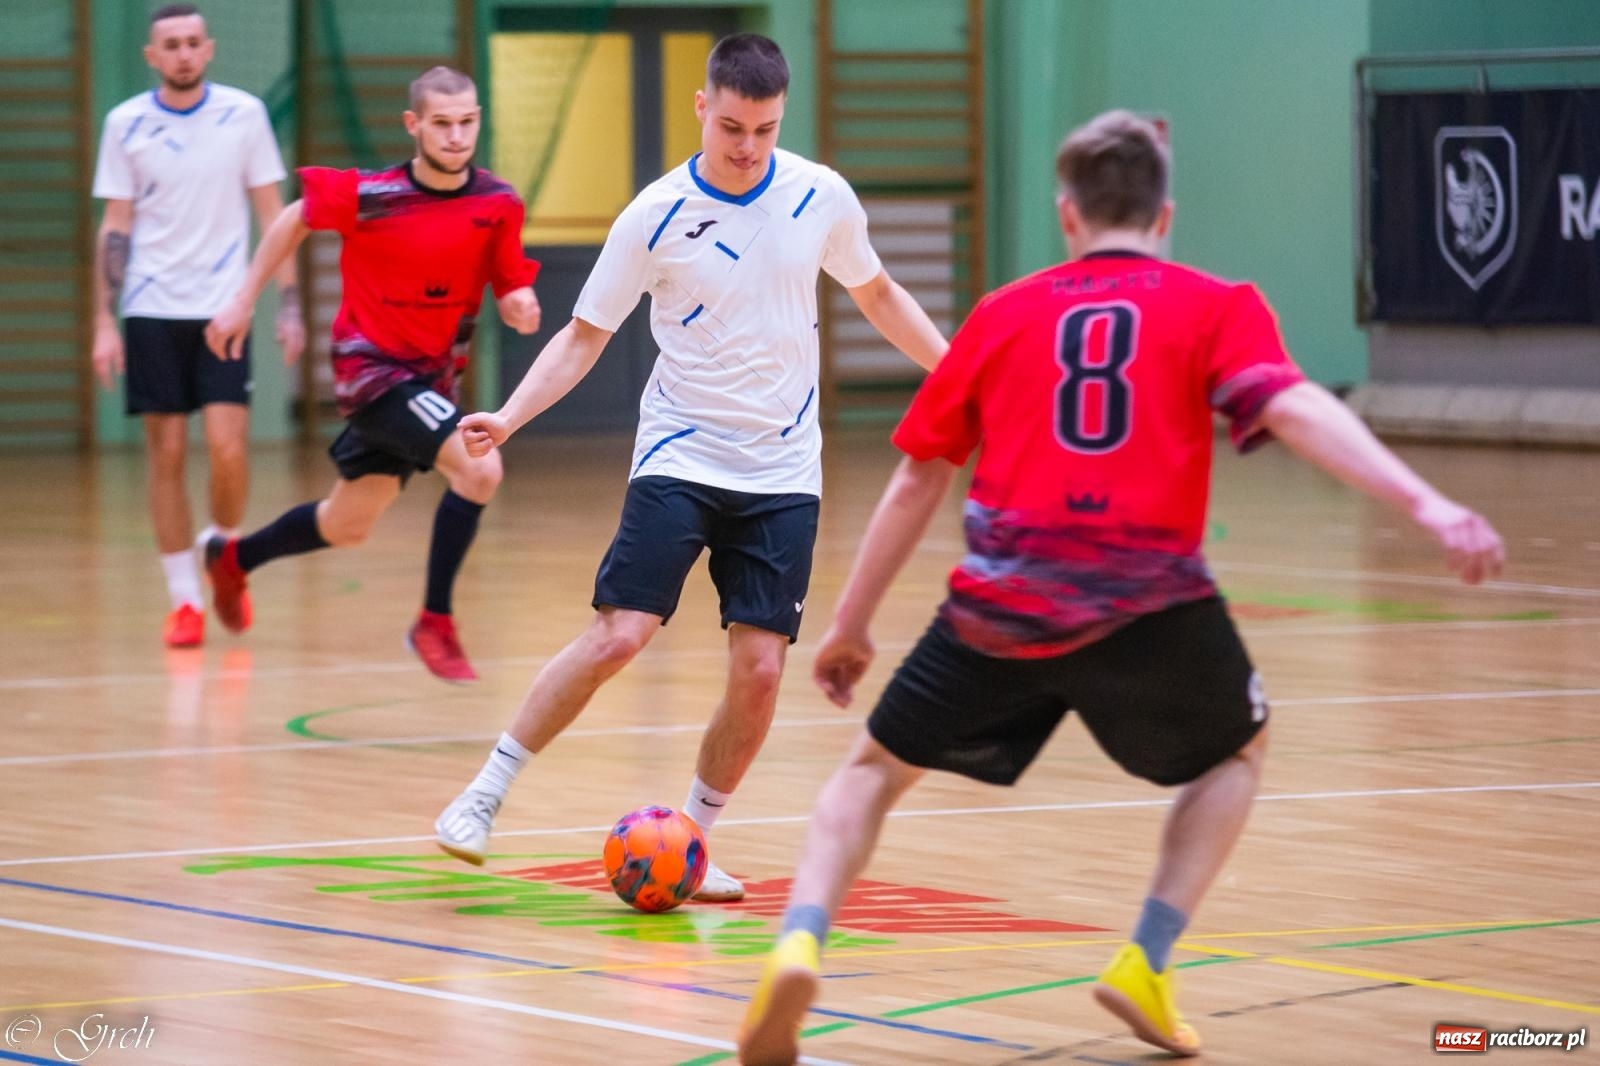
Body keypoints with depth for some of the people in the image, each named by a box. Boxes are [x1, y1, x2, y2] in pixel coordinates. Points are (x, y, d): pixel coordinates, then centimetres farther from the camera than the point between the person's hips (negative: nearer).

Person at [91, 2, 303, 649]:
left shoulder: (243, 114, 1)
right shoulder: (126, 124, 1)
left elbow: (272, 213, 5)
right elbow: (115, 227, 4)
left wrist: (289, 305, -1)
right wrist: (104, 322, -2)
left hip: (222, 306, 0)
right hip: (152, 310, 0)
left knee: (227, 448, -11)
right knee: (167, 454, 0)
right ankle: (184, 600, 9)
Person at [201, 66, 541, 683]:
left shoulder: (498, 204, -7)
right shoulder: (370, 195, -18)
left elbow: (512, 292, 1)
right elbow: (297, 218, -1)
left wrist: (521, 308, -23)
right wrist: (244, 299, 2)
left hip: (431, 377, 6)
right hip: (371, 367, -6)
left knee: (347, 528, 19)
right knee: (479, 468, -26)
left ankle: (233, 559, 46)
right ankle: (434, 623, -13)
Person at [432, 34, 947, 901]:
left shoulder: (822, 199, -3)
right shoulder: (655, 217, -9)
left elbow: (876, 294, 16)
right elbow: (582, 337, -2)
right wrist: (505, 419, -16)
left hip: (783, 473, 2)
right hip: (680, 460, -2)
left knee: (759, 669, -6)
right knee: (617, 636, -16)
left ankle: (692, 841, 13)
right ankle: (484, 795, -2)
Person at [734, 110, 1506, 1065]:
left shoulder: (1002, 315, 18)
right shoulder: (1216, 308, 10)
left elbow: (917, 481, 20)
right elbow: (1296, 409, -8)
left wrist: (852, 625, 29)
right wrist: (1427, 504, -18)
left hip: (1002, 608, 1)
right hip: (1150, 608, -1)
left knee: (878, 766, 20)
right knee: (1239, 747, 28)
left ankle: (800, 944, -6)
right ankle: (1147, 965, 15)